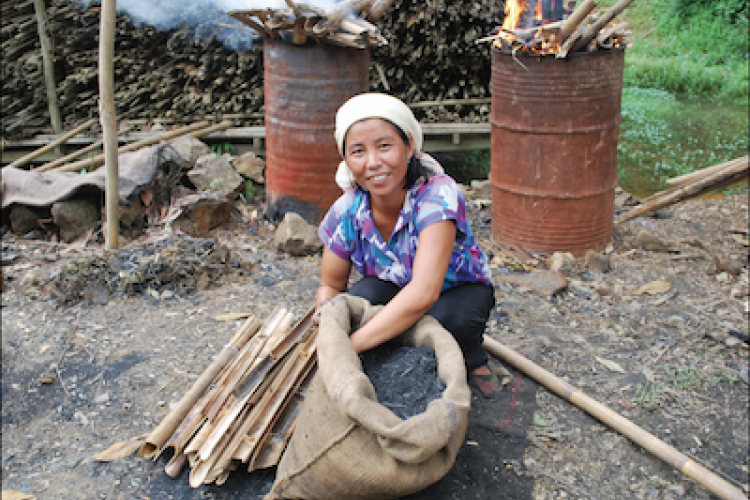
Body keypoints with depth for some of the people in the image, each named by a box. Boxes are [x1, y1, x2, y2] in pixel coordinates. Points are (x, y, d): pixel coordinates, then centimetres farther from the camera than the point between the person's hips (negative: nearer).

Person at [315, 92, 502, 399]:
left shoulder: (438, 195, -35)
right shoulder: (346, 212, -21)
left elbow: (424, 292, -47)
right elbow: (331, 285, -6)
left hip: (458, 288, -2)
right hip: (392, 289, 3)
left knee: (448, 316, -37)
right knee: (362, 297, -31)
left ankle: (474, 361, -1)